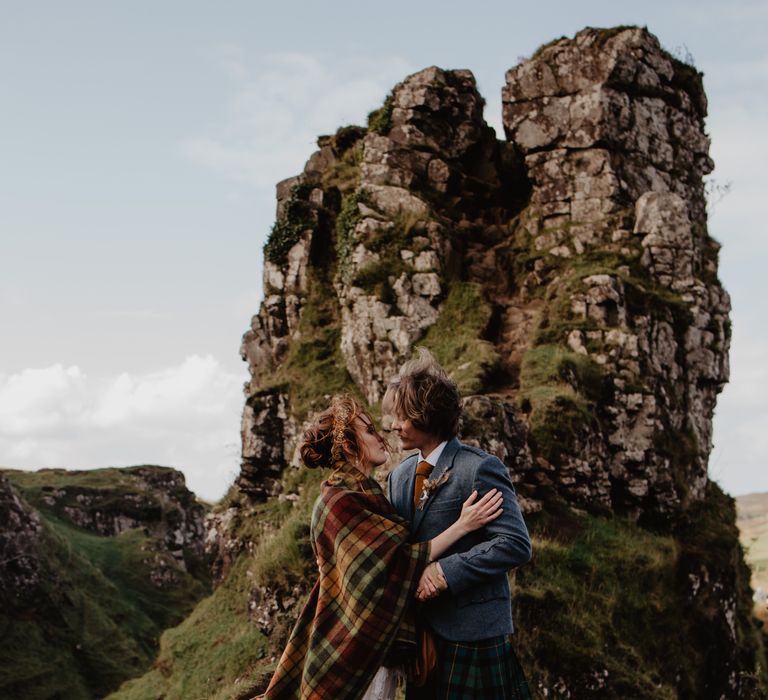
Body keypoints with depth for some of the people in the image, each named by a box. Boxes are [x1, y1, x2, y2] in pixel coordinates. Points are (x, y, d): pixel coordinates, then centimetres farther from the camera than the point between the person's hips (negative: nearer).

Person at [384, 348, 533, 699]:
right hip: (419, 627, 7)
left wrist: (447, 571, -24)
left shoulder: (479, 468, -14)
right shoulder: (400, 474, 10)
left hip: (471, 630, -7)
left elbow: (516, 544, -19)